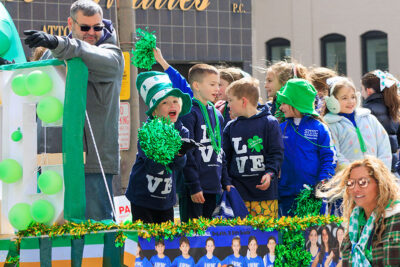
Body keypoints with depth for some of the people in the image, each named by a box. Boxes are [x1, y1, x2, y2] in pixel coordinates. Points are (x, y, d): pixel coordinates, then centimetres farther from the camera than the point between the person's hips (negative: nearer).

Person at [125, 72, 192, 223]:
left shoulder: (182, 132, 0)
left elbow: (179, 166, -7)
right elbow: (153, 165, -23)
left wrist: (180, 154, -29)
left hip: (166, 199, 5)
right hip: (142, 198, -5)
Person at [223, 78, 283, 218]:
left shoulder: (270, 123, -1)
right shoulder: (230, 127, 12)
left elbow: (276, 153, -3)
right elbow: (226, 157, 16)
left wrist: (270, 173, -18)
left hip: (264, 191, -3)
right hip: (238, 193, 3)